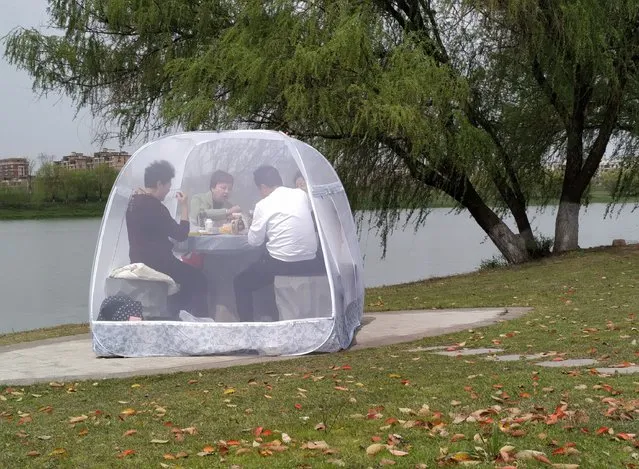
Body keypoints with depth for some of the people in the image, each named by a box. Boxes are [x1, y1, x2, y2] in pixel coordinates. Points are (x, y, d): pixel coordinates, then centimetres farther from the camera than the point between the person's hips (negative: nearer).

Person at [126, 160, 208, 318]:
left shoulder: (135, 202, 8)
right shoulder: (154, 206, -21)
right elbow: (181, 235, -17)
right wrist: (184, 207, -8)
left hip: (140, 262, 10)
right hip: (156, 264, -10)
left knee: (189, 275, 26)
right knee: (198, 279, 4)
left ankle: (173, 316, 26)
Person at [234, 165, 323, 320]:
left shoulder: (263, 205, -8)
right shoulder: (301, 195, 5)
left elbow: (254, 241, -3)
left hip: (281, 265, -5)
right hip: (309, 265, 6)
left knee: (241, 283, 15)